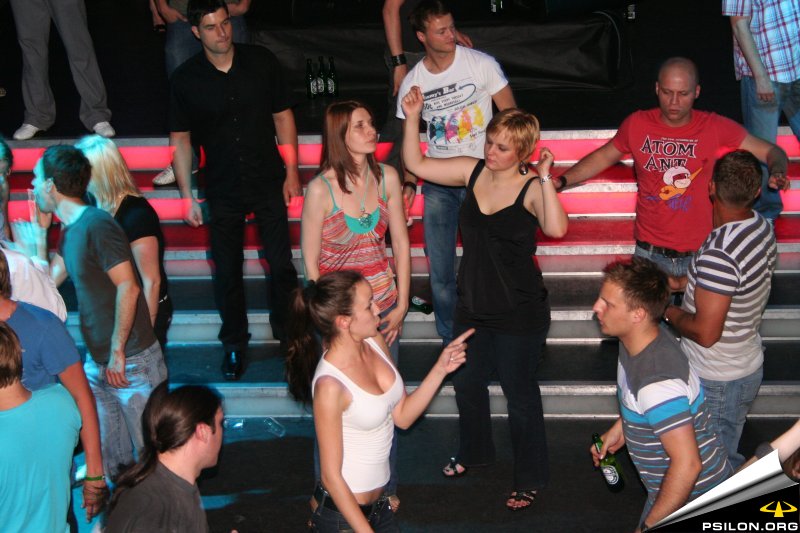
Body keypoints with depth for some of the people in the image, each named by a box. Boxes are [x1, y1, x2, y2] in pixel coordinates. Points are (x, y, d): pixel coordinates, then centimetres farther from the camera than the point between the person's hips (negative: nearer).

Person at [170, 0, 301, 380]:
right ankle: (234, 344, 26)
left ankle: (288, 334, 23)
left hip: (268, 182, 0)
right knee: (227, 271, 9)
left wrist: (291, 173, 0)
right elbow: (180, 139, -1)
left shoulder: (261, 62, -6)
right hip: (223, 190, 0)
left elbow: (283, 115, 3)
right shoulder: (185, 78, -7)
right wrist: (187, 196, -2)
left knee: (281, 264, 2)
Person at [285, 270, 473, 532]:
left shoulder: (376, 342, -5)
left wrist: (440, 369, -7)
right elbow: (331, 476, -19)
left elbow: (403, 416, 3)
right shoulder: (330, 385, -26)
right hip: (344, 511, -7)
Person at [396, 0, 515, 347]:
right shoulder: (412, 83, 1)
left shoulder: (481, 64, -7)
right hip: (438, 182, 3)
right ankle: (450, 340, 21)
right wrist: (409, 182, 0)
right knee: (440, 267, 5)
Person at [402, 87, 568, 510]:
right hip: (472, 308, 6)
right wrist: (413, 118, -11)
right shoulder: (473, 171, -4)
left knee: (520, 396, 9)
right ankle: (473, 451, 52)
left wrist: (545, 178, -40)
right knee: (466, 382, 25)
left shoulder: (531, 189, -19)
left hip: (519, 316, -6)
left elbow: (556, 228, -38)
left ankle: (530, 478, 29)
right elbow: (416, 164, -1)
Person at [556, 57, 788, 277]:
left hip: (700, 254, -1)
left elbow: (771, 152, -1)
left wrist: (777, 173, -23)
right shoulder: (637, 124, -4)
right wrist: (561, 181, 0)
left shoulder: (715, 127, -8)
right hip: (650, 253, 1)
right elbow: (603, 157, 11)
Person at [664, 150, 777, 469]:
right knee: (727, 457, 24)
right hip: (749, 367, 9)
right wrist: (680, 282, 10)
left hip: (716, 382, -9)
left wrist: (670, 313, -11)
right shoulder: (761, 227, -4)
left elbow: (706, 332, -29)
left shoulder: (719, 253, -33)